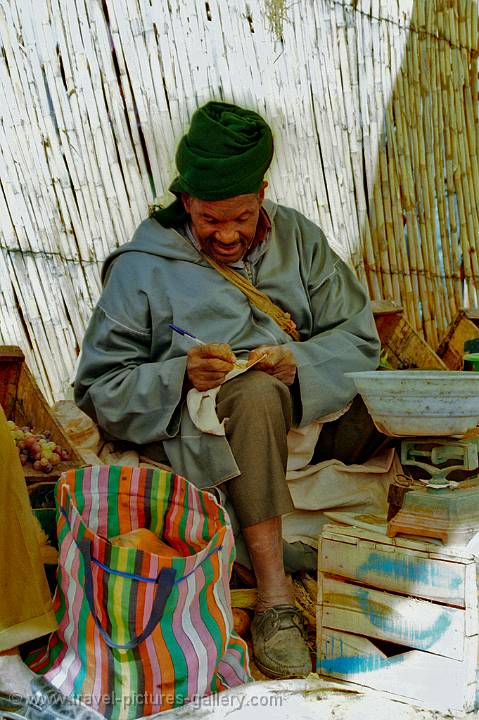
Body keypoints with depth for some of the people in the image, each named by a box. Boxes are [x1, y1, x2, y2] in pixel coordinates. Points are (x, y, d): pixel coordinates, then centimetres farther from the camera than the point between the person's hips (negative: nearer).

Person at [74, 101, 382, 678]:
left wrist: (300, 362, -19)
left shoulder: (296, 237, 7)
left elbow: (357, 335, 2)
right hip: (198, 433, -4)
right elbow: (98, 388, -5)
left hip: (310, 411, 4)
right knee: (256, 393, -35)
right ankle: (273, 587, -26)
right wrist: (181, 375, -23)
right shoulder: (142, 268, -3)